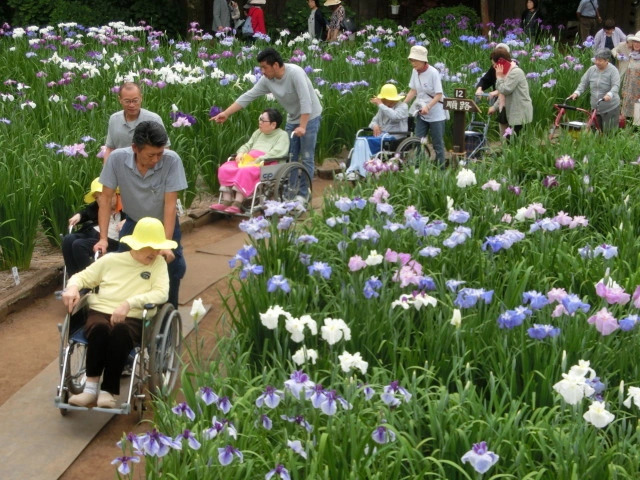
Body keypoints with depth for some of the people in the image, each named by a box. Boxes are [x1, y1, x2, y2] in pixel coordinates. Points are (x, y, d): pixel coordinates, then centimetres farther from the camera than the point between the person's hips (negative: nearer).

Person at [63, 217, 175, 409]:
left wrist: (130, 303, -21)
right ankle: (91, 387, -30)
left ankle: (109, 391, -32)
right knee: (100, 327, -36)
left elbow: (161, 293, -7)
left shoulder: (158, 263, 8)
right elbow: (82, 277, 19)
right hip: (100, 312, 2)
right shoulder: (111, 259, 13)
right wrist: (73, 287, -7)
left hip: (133, 319, -1)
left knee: (120, 331, -38)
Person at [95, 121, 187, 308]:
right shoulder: (117, 159, -26)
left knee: (174, 266, -11)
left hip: (164, 224, -1)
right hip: (134, 223, 1)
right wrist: (103, 238, -22)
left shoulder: (172, 160, -30)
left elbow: (170, 203, -27)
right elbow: (105, 198, -17)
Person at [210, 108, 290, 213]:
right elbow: (248, 145, 26)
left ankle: (237, 204, -41)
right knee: (224, 169, -16)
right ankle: (226, 201, -24)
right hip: (248, 160, 8)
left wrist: (258, 161, -19)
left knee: (245, 171, -37)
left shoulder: (282, 135, 4)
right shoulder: (258, 133, 28)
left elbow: (276, 153, -11)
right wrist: (241, 153, 2)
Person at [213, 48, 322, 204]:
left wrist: (302, 127, -34)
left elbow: (305, 101, -31)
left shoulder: (295, 73, -27)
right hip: (292, 119, 7)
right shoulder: (267, 80, -8)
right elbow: (248, 96, -6)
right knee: (289, 157, 9)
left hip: (309, 117, -7)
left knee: (307, 157, -2)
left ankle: (303, 193, 4)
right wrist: (226, 113, -11)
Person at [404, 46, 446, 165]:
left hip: (435, 114, -5)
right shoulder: (415, 71, 0)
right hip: (421, 114, 6)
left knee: (438, 144, 3)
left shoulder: (433, 73, -17)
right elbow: (413, 91, 7)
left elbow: (438, 95, -18)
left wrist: (428, 107, -31)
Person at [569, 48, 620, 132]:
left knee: (609, 133, -4)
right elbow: (583, 83, 7)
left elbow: (616, 86, -21)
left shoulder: (613, 70, -10)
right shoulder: (591, 69, 4)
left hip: (611, 109, -5)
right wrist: (577, 92, -11)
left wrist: (609, 94, -41)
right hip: (595, 108, 5)